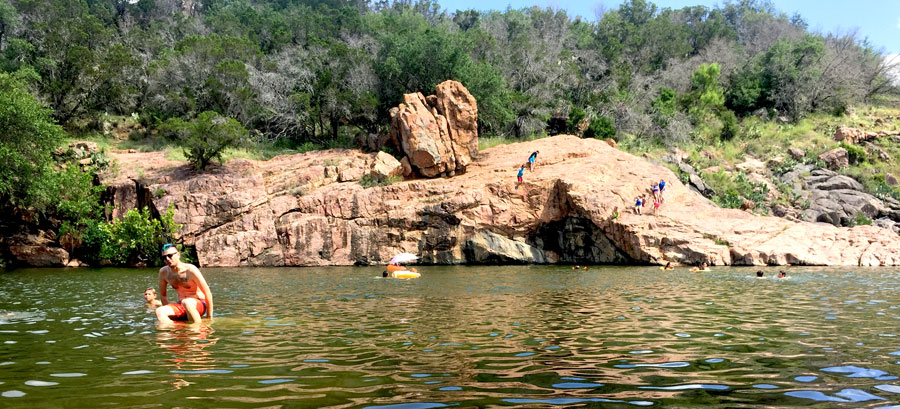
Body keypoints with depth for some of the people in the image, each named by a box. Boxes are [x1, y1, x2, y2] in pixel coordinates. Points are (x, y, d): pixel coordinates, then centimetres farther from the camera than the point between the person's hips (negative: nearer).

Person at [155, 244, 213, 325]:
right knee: (159, 311, -25)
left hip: (199, 304, -4)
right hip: (181, 307, 4)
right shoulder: (163, 272, -2)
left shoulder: (190, 270, -16)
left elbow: (208, 293, -14)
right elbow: (162, 295, 14)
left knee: (186, 302, -39)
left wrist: (209, 318, -12)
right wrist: (169, 310, 5)